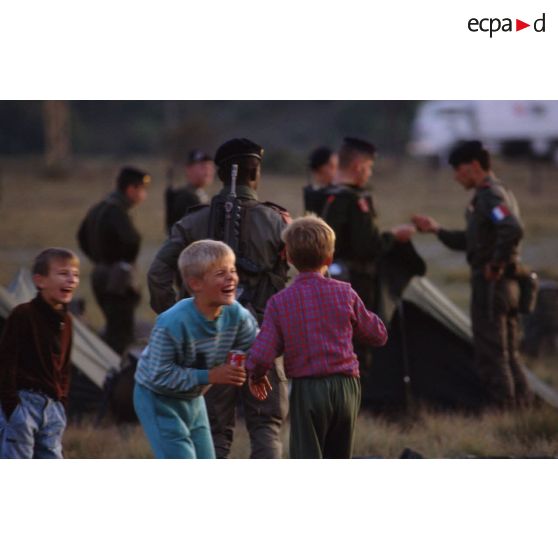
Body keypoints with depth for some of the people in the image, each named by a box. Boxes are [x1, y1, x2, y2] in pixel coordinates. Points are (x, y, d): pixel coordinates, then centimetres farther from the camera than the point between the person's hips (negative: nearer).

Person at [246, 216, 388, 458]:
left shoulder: (279, 302, -6)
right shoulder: (344, 294, -1)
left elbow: (262, 355, -10)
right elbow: (378, 335, 10)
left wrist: (255, 375, 11)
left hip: (306, 390, -3)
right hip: (345, 386, 3)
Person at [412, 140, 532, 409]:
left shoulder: (489, 197, -14)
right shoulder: (502, 194, 17)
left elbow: (513, 230, -33)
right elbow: (472, 241, 26)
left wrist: (496, 264, -22)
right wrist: (437, 230, 24)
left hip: (490, 284, -10)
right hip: (510, 285, 10)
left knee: (491, 355, -5)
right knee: (509, 354, 14)